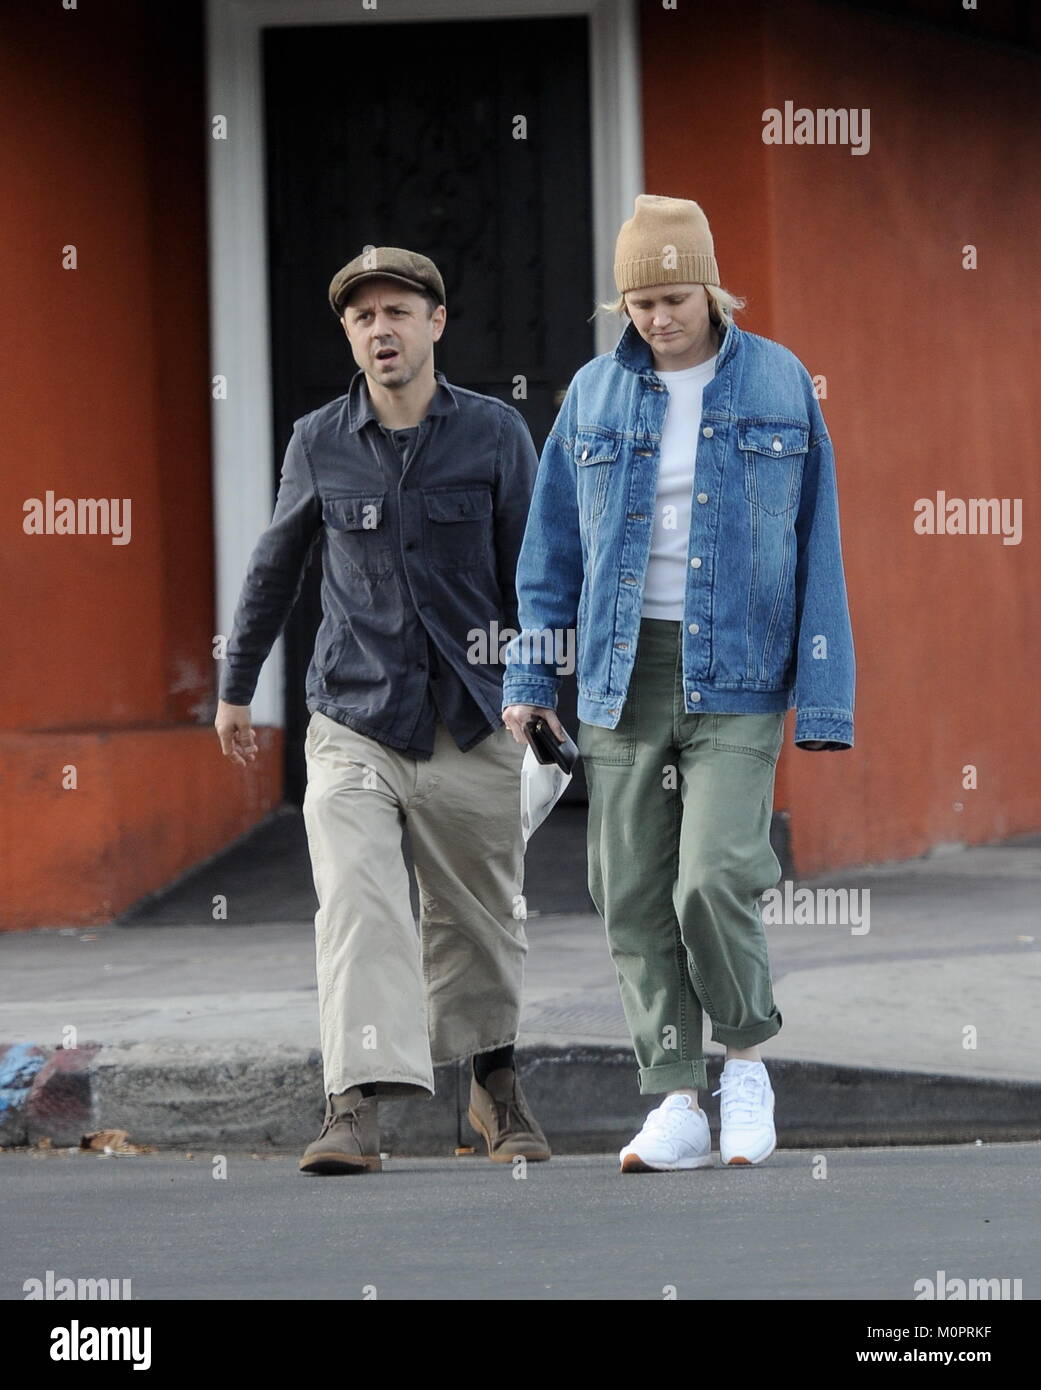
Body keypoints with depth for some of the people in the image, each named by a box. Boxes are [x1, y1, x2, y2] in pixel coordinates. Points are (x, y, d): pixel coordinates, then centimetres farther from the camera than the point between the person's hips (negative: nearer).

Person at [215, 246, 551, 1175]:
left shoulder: (495, 434, 0)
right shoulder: (319, 444, 3)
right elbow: (275, 569, 16)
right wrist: (237, 687, 24)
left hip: (472, 723, 0)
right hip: (354, 724, 0)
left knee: (480, 921, 11)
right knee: (356, 902, -18)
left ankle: (495, 1082, 34)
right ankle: (360, 1108, -24)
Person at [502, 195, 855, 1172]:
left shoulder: (780, 386, 1)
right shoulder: (595, 395, 6)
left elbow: (817, 545, 1)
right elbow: (552, 544, 12)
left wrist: (823, 698, -5)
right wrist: (529, 678, 6)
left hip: (737, 671, -3)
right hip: (623, 675, 3)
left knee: (716, 877, -16)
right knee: (634, 896, 0)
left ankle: (746, 1057, 8)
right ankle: (676, 1106, 7)